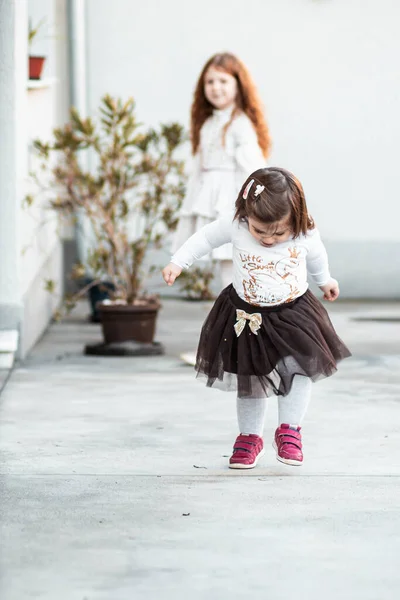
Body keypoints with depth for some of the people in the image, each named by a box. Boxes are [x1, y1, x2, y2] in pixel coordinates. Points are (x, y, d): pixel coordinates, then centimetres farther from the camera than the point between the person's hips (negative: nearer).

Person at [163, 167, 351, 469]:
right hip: (247, 318, 0)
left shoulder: (306, 235, -18)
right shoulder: (235, 225, -20)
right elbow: (206, 237, -1)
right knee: (250, 382, 9)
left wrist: (325, 280, 25)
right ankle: (249, 437, 25)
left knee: (299, 371, -10)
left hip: (293, 316, 0)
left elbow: (317, 258, 6)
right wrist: (178, 263, -1)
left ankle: (289, 430, 9)